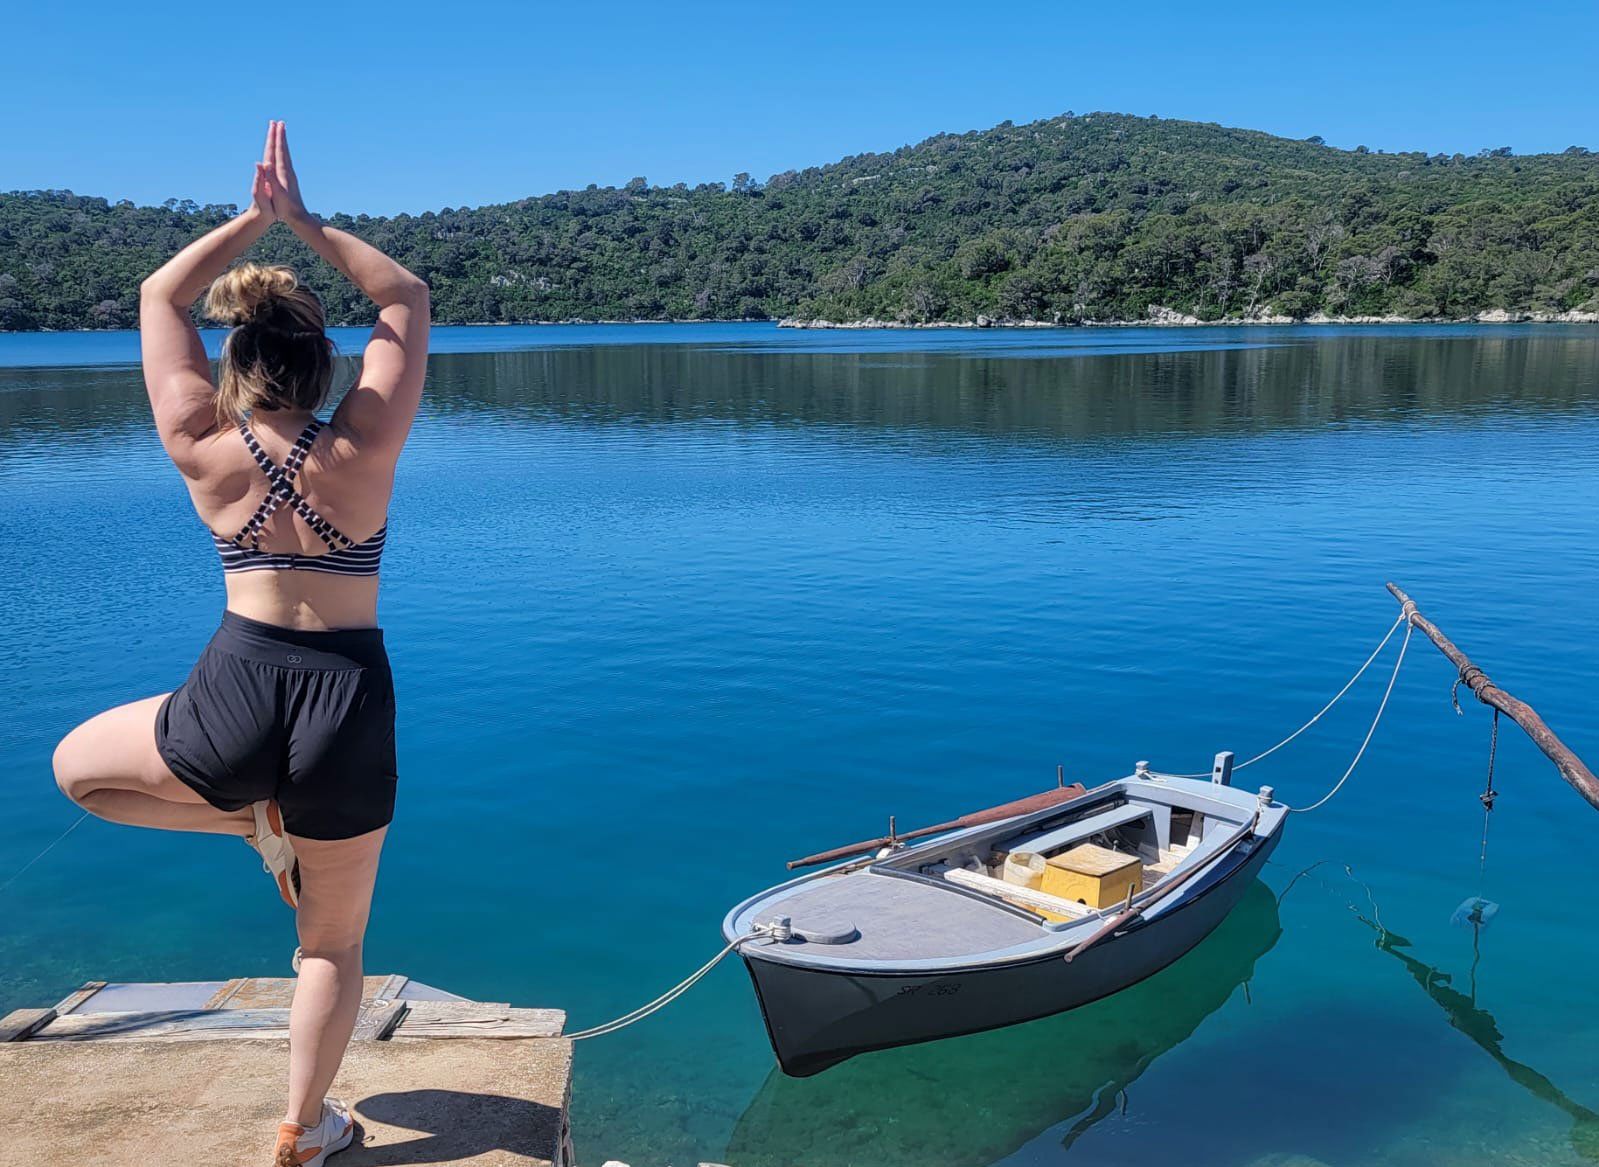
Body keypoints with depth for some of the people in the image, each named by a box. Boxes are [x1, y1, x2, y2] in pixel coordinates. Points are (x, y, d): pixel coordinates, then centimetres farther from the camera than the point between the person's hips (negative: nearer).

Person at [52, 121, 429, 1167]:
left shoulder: (202, 449, -4)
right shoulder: (365, 448, -7)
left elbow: (159, 297, 11)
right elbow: (410, 300, 7)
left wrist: (255, 217, 8)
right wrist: (305, 222, 3)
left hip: (236, 700, 0)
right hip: (351, 710, 1)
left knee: (77, 766, 32)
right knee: (335, 947, 21)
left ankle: (253, 823, 19)